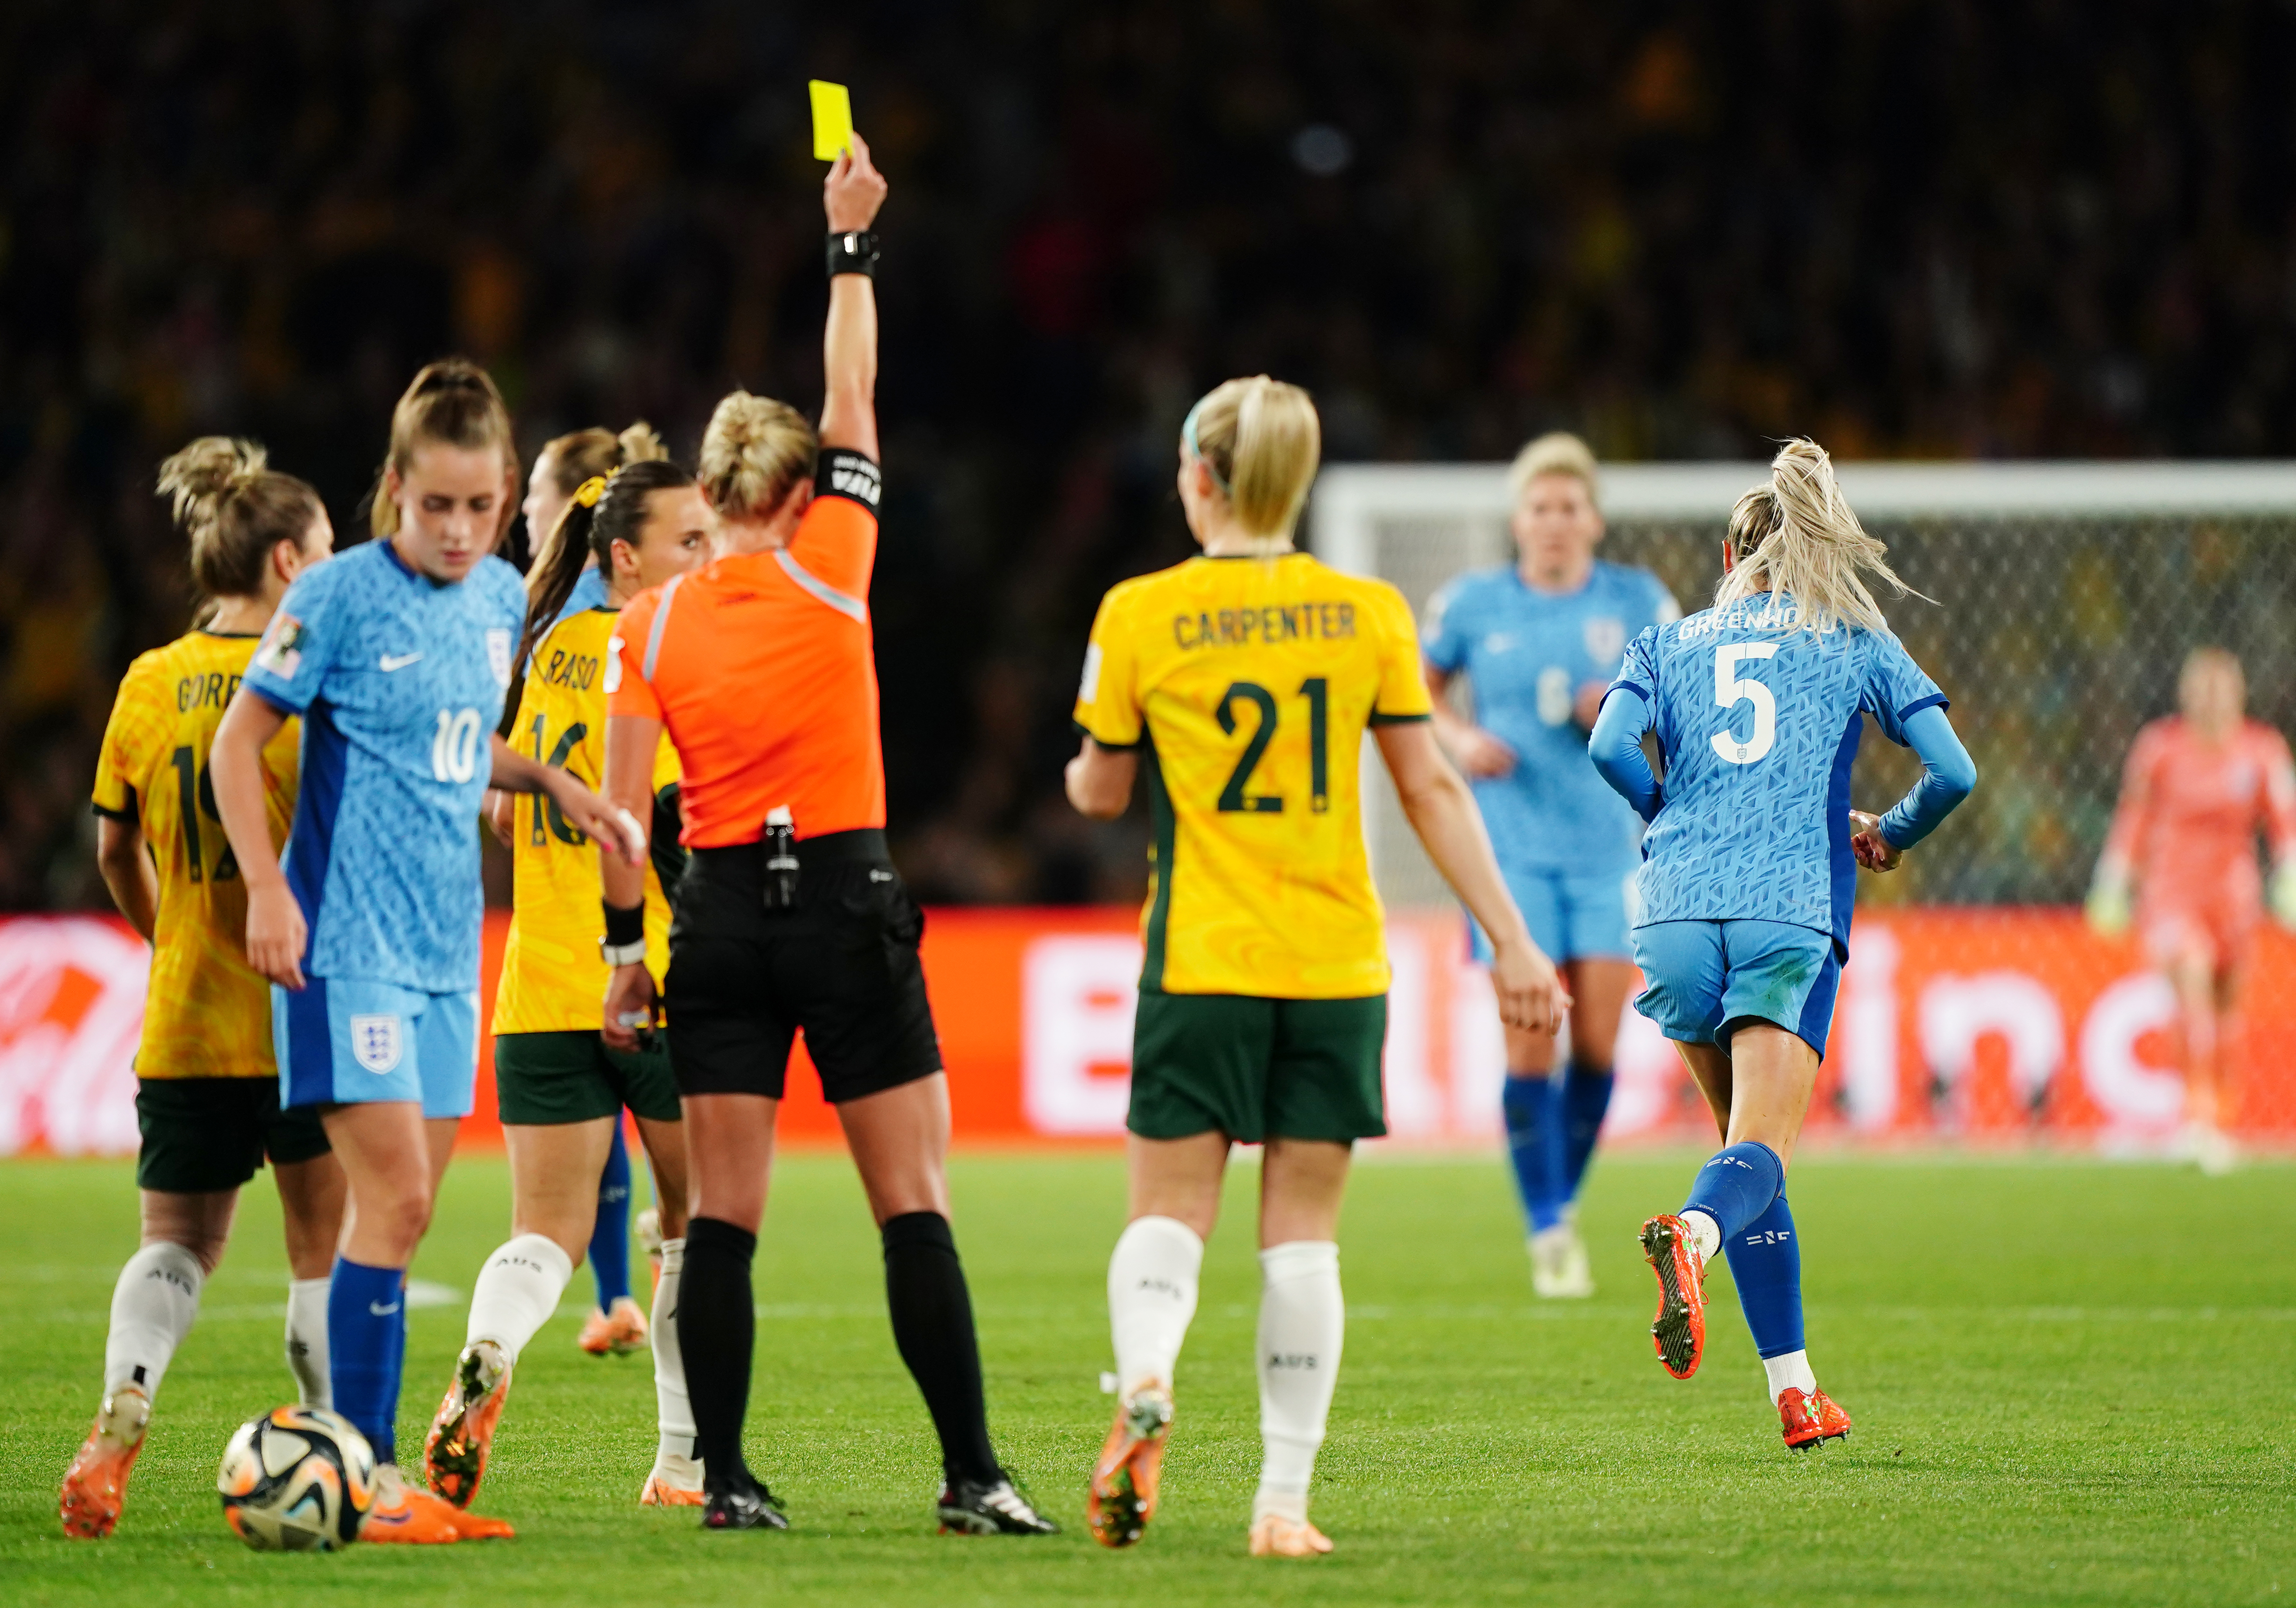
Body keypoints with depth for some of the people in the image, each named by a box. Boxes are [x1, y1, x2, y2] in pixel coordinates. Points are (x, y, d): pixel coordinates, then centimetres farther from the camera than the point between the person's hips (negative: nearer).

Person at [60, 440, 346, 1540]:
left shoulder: (148, 685, 4)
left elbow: (114, 849, 12)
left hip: (181, 1024, 4)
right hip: (306, 1021, -4)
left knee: (177, 1240, 12)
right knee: (324, 1245, 8)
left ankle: (121, 1409, -13)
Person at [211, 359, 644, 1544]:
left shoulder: (500, 598, 10)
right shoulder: (338, 596, -10)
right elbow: (240, 741, -5)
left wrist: (555, 784, 10)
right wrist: (268, 888, -14)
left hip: (445, 947, 7)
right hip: (346, 944, -7)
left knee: (399, 1214, 7)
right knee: (392, 1201, -13)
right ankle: (369, 1480, -11)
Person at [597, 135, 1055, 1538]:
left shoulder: (655, 622, 1)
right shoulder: (831, 574, -4)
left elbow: (622, 803, -3)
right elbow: (854, 397, 5)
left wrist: (625, 946, 4)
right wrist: (853, 240, 11)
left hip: (723, 916, 2)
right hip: (847, 906, -2)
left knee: (724, 1216, 3)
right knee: (914, 1205, -1)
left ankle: (726, 1479, 2)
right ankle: (972, 1473, -3)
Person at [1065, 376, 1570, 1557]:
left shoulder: (1139, 614, -4)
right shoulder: (1368, 612, 2)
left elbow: (1102, 793, 6)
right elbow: (1431, 789, 1)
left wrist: (1079, 774, 30)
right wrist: (1510, 941, 5)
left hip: (1201, 960, -2)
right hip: (1337, 961, 2)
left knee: (1169, 1208, 4)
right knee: (1302, 1228, 6)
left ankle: (1144, 1383, -27)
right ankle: (1283, 1500, 3)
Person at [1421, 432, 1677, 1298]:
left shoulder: (1639, 602, 3)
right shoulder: (1473, 603, 3)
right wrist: (1460, 739, -6)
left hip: (1610, 845, 1)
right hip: (1512, 848, -1)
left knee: (1597, 1044, -4)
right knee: (1530, 1043, -10)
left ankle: (1565, 1202, 19)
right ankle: (1548, 1231, -1)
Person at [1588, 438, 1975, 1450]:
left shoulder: (1668, 645, 17)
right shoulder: (1859, 646, 14)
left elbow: (1610, 749, -1)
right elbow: (1953, 771, 5)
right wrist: (1890, 837, 24)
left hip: (1677, 911, 3)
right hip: (1793, 910, -3)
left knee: (1747, 1140, 16)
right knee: (1761, 1150, -11)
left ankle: (1793, 1390, 14)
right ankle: (1691, 1234, -48)